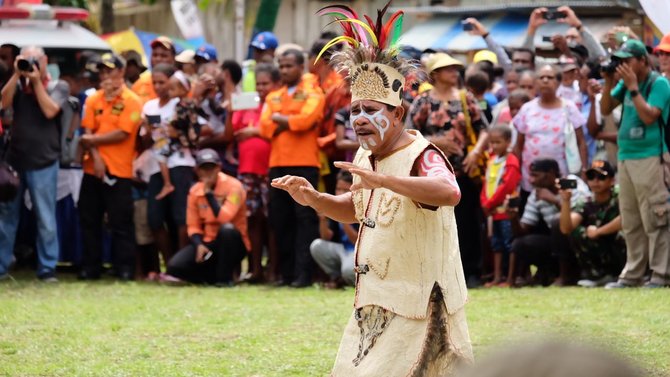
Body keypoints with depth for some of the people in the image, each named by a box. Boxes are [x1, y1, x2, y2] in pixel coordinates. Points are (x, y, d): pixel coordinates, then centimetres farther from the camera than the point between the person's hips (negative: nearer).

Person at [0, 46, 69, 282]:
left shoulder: (59, 87, 3)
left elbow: (49, 111, -13)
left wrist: (36, 81, -11)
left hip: (43, 163, -3)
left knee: (46, 219, -2)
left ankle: (47, 268, 3)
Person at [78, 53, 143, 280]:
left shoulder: (131, 101, -4)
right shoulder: (94, 100, 10)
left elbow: (122, 134, -13)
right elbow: (88, 133, 3)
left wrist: (92, 140, -6)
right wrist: (95, 157, -12)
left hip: (119, 170, -5)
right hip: (93, 168, 5)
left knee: (121, 222, -4)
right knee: (89, 220, 8)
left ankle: (125, 268, 1)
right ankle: (90, 268, 15)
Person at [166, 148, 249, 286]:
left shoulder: (233, 186, -13)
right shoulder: (195, 191, 2)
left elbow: (225, 218, -27)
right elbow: (193, 226, 5)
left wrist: (209, 193, -23)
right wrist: (199, 245, -14)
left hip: (232, 244, -4)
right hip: (208, 243, 4)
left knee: (227, 228, -39)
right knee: (175, 266, -18)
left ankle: (225, 278, -22)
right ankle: (214, 276, 5)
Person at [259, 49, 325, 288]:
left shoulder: (313, 94, 1)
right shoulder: (273, 98, 17)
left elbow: (305, 119, -16)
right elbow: (265, 127, 3)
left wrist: (279, 119, -2)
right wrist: (291, 122, -9)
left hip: (304, 164, -6)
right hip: (277, 164, 6)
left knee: (305, 218, -7)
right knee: (279, 219, 6)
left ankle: (304, 273, -10)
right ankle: (287, 272, 11)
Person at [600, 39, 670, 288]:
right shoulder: (625, 83, 13)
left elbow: (649, 116, -18)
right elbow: (606, 109, 14)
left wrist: (633, 87, -16)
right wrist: (609, 83, 1)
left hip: (650, 158, -8)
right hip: (625, 157, 8)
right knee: (630, 223, 11)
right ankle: (633, 274, 16)